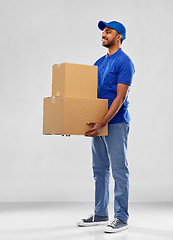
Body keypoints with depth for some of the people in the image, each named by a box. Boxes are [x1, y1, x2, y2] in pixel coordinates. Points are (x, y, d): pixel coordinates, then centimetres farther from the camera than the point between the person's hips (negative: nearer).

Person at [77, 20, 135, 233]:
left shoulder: (124, 62, -11)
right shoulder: (99, 62, 16)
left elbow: (120, 97, -19)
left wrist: (102, 123, -27)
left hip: (116, 124, -9)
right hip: (99, 124, 9)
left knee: (119, 171, -3)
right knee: (99, 170, 13)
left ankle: (121, 217, 5)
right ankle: (100, 214, 23)